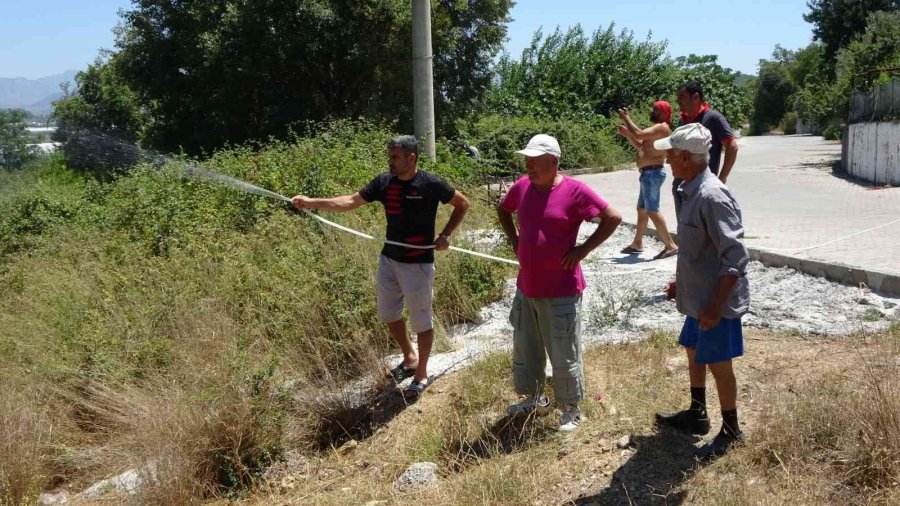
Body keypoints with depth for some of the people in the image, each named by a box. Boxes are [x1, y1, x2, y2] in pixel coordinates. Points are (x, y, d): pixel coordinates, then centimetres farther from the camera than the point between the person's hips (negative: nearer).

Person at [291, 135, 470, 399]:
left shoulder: (431, 184, -15)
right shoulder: (384, 182, -2)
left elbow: (463, 203, -2)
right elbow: (350, 202, -2)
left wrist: (445, 235, -12)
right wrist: (312, 202, -11)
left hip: (418, 264, -6)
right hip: (389, 259, 6)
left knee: (421, 320, 5)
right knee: (388, 314, 18)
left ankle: (421, 373, 24)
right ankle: (410, 358, 40)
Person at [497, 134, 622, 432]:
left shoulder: (574, 191, -15)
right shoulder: (522, 186, 2)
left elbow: (613, 218, -13)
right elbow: (503, 210, 23)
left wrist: (583, 250, -14)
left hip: (561, 292, -6)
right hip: (525, 289, 6)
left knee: (564, 355, 5)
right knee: (525, 350, 19)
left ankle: (572, 410, 22)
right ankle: (534, 398, 39)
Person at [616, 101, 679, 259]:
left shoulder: (662, 127, -14)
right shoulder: (656, 128, 20)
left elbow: (639, 134, -26)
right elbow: (641, 146, 25)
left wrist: (626, 118, -13)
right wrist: (627, 135, 12)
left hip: (653, 173, -11)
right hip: (648, 173, 11)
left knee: (652, 211, -13)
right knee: (642, 209, 17)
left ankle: (670, 245, -12)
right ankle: (637, 244, 27)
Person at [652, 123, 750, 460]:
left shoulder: (712, 196, -25)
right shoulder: (690, 191, 5)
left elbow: (735, 258, -26)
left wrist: (715, 306, -25)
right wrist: (680, 282, 20)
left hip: (715, 303, -10)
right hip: (697, 297, 10)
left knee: (718, 364, 5)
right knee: (693, 351, 22)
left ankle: (731, 431, 23)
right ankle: (696, 415, 41)